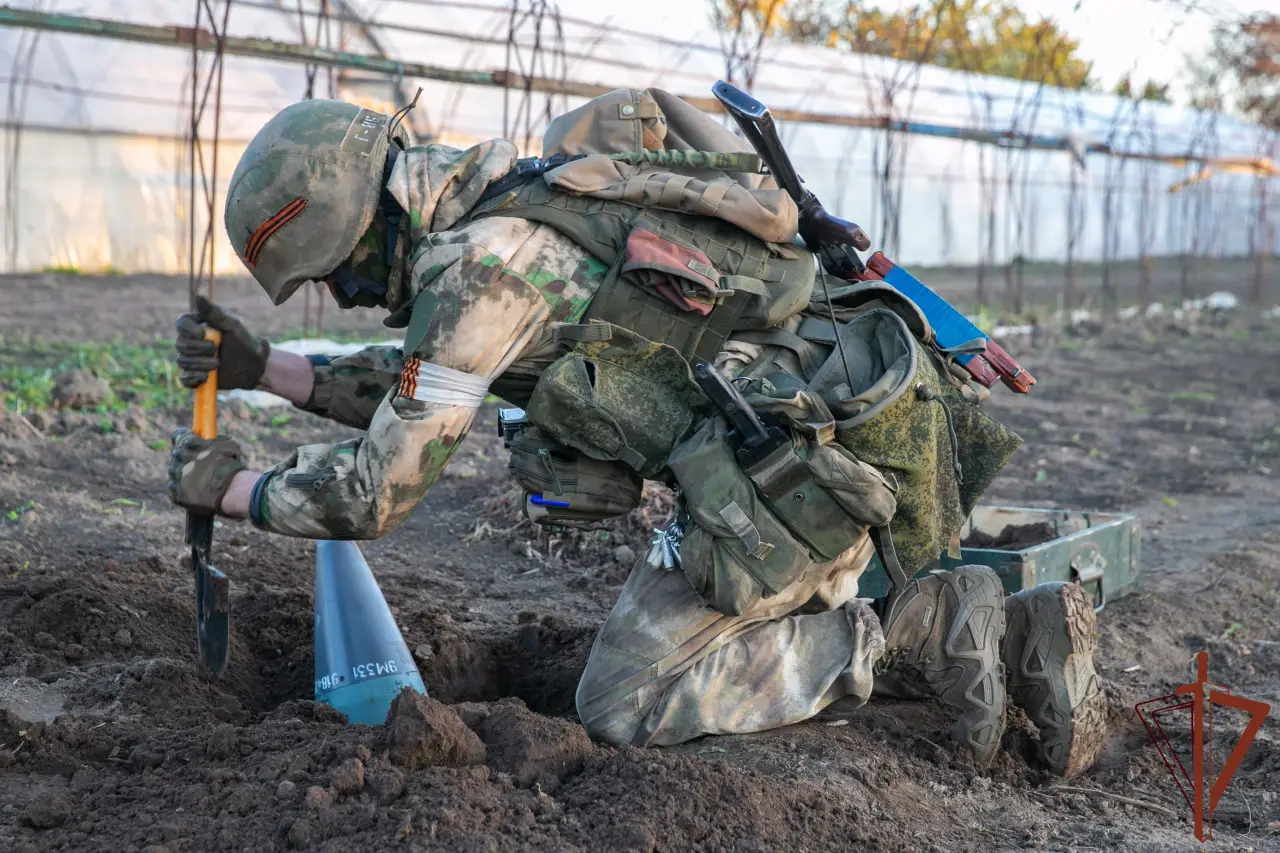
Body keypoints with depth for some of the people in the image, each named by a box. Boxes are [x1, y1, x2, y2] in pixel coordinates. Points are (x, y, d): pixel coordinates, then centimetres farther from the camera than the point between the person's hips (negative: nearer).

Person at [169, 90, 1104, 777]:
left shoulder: (477, 261, -14)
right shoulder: (495, 213, 16)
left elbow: (376, 494, -8)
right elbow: (418, 386, 29)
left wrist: (228, 489, 9)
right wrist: (259, 366, 21)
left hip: (808, 456, -10)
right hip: (836, 419, 10)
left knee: (623, 704, -1)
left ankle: (922, 632, -5)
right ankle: (1014, 631, 12)